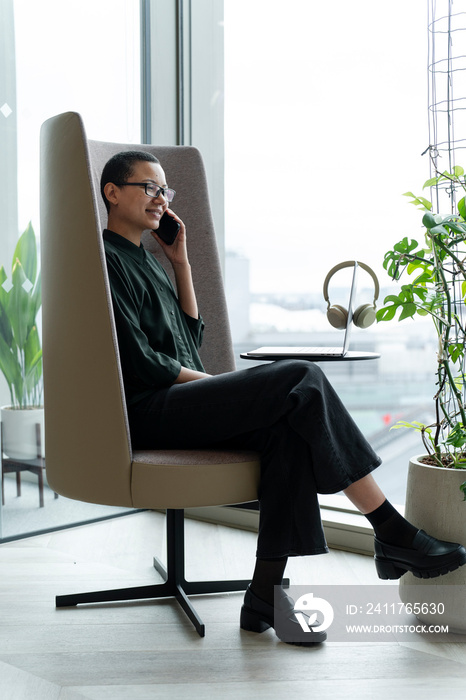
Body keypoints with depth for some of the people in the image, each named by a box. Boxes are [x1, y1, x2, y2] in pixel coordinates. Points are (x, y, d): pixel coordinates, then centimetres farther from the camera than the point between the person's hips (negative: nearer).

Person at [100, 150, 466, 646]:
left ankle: (266, 595, -20)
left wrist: (180, 261, 17)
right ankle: (393, 535, -16)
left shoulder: (142, 260, 25)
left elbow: (191, 336, 21)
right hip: (146, 412, -9)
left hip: (177, 403, 9)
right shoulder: (107, 259, -3)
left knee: (288, 430, -20)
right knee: (300, 379, -21)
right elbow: (139, 362, -13)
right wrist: (214, 382, -5)